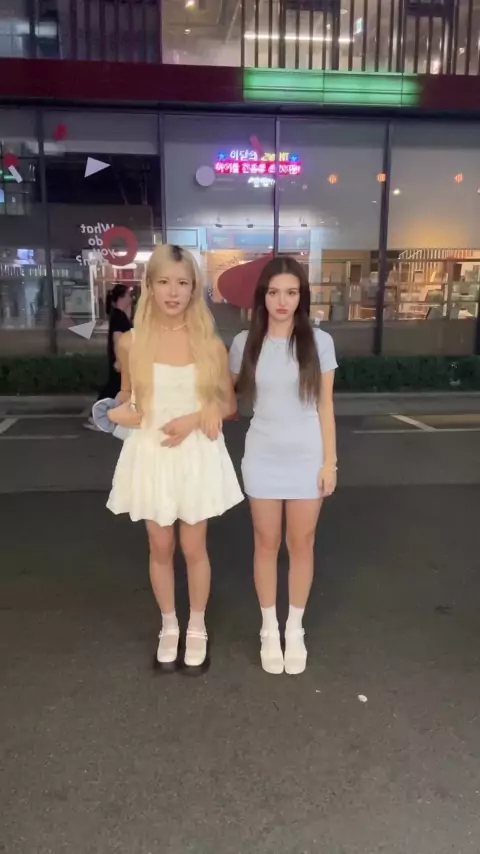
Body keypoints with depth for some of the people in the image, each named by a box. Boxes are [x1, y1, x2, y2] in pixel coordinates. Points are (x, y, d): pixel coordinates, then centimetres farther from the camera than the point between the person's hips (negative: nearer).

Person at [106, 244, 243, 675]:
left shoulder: (210, 343, -5)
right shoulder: (131, 342, -4)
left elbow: (228, 404, 3)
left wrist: (193, 418, -15)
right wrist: (117, 412, -12)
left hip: (197, 455, -1)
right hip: (150, 454, 1)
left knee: (194, 548, 10)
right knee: (160, 548, 14)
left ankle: (197, 629, 33)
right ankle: (169, 627, 36)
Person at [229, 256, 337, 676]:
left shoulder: (319, 342, -5)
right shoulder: (245, 343, -2)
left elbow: (325, 406, -1)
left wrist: (329, 461, -3)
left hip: (307, 457, 0)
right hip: (263, 457, 1)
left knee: (302, 544, 11)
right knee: (267, 544, 11)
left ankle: (295, 629, 30)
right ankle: (269, 629, 29)